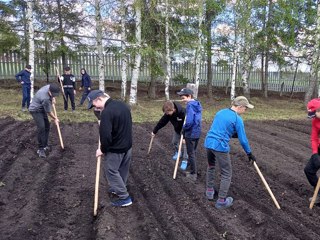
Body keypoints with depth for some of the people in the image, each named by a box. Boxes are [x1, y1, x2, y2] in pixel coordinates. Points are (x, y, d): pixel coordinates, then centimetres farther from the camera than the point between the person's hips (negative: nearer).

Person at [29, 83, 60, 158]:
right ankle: (40, 149, -12)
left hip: (42, 109, 9)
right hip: (35, 110, -9)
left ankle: (45, 145, 19)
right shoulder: (45, 98, -36)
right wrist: (55, 118, -5)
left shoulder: (50, 87, -15)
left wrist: (53, 99, 1)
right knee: (41, 128, -20)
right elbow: (49, 112, -20)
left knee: (47, 126, 9)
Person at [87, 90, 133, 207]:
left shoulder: (106, 112, -25)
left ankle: (124, 197, 12)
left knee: (111, 171, 8)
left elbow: (105, 135, -26)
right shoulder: (122, 105, 4)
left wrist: (102, 150, -10)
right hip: (128, 145, 9)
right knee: (123, 170, 23)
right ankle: (119, 188, 43)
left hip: (116, 149, -9)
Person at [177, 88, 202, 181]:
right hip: (197, 132, 8)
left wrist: (184, 128, -9)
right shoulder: (198, 104, 7)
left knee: (191, 154, 5)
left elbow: (189, 122, -27)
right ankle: (192, 170, 34)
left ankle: (193, 174, 15)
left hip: (190, 134, -8)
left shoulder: (190, 105, -19)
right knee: (193, 152, 20)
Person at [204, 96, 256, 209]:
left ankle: (209, 191, 38)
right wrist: (249, 153, 11)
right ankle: (221, 201, 14)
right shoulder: (237, 119, -7)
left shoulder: (220, 112, 14)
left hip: (208, 143, 7)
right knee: (226, 174, 8)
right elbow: (243, 139, -3)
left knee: (211, 167, 28)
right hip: (220, 147, -7)